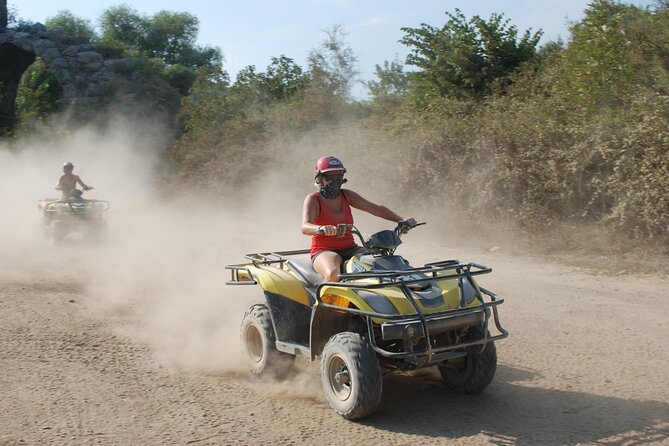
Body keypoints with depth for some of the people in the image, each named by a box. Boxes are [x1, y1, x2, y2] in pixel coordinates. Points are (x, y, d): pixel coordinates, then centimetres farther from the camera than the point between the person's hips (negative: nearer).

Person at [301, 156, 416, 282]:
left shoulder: (346, 195, 11)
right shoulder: (313, 199, -5)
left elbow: (375, 208, 7)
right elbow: (305, 227, -22)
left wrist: (402, 220, -7)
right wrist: (321, 228, -46)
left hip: (350, 249, 5)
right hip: (324, 251, -5)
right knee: (333, 275, -39)